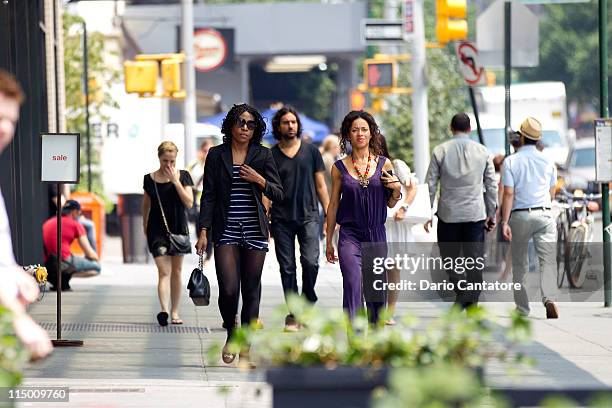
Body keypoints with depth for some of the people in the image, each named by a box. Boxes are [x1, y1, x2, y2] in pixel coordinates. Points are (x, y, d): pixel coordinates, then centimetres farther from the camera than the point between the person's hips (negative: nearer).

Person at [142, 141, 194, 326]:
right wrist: (144, 227, 13)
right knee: (164, 272, -13)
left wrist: (175, 181, -15)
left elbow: (189, 203, -9)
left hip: (178, 228, 1)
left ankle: (174, 312, 19)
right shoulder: (150, 179, 1)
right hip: (157, 230, -1)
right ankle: (164, 310, -26)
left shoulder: (183, 176, 1)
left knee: (176, 271, 9)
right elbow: (146, 205, 12)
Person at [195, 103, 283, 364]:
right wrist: (203, 231, -3)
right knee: (228, 288, -12)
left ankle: (246, 346, 11)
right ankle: (231, 335, 14)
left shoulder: (263, 155, 6)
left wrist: (259, 180, -12)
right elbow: (208, 196, 4)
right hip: (226, 231, -1)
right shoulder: (216, 155, 5)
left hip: (254, 231, 1)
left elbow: (279, 195, 6)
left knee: (251, 290, 2)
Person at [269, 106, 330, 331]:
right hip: (282, 219, 0)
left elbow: (320, 186, 10)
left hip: (308, 215, 0)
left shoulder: (311, 151, 7)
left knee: (311, 262, -14)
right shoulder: (271, 156, 5)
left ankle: (307, 302, 8)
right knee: (287, 268, 1)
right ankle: (293, 313, 8)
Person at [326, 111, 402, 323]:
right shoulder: (340, 168, 2)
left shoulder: (384, 164, 4)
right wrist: (329, 241, 10)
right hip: (350, 235, -2)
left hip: (377, 235, 2)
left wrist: (396, 189, -10)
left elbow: (390, 204, 12)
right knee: (353, 287, -16)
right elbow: (333, 204, 9)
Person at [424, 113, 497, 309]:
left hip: (448, 214, -1)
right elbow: (491, 185, 6)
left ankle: (462, 290, -14)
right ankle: (471, 303, -1)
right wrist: (491, 214, 13)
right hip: (475, 214, 1)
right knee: (475, 261, 4)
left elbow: (430, 184, -1)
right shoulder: (482, 151, 4)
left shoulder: (440, 151, -1)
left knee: (449, 258, 8)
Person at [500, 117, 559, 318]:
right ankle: (549, 298, -29)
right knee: (548, 259, -7)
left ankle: (522, 307, 16)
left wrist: (505, 222, -10)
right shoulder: (547, 162, 7)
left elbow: (508, 194, -9)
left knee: (520, 263, 11)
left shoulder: (511, 161, -3)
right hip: (544, 214, 1)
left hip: (519, 215, -1)